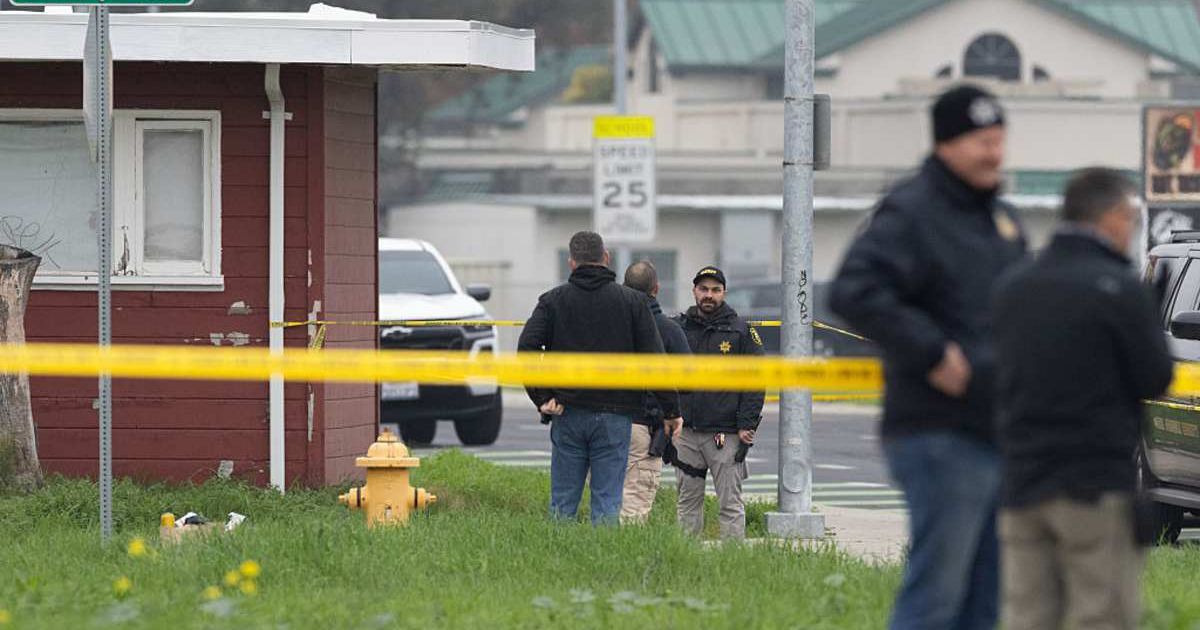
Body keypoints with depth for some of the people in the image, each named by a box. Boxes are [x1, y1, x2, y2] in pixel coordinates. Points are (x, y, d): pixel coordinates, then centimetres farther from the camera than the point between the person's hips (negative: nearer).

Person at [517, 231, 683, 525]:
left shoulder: (553, 300, 3)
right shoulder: (633, 302, 1)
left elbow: (526, 348, -9)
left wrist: (542, 398, -5)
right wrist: (670, 410, 3)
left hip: (568, 413, 1)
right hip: (614, 415, -1)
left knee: (563, 502, 6)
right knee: (607, 501, 1)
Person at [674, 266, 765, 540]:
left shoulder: (741, 331, 3)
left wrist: (747, 425, -8)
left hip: (726, 434, -3)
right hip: (686, 432, 3)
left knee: (730, 503, -4)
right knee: (688, 501, 7)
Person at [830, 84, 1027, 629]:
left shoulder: (1001, 218, 18)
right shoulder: (911, 214, -11)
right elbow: (853, 292, -24)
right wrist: (931, 353, -24)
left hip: (1000, 436, 9)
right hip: (943, 437, -9)